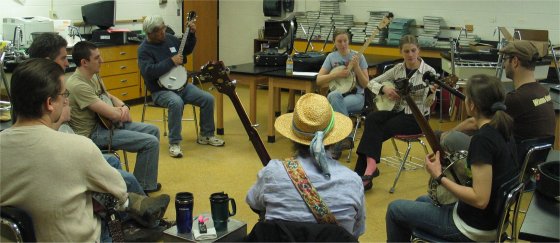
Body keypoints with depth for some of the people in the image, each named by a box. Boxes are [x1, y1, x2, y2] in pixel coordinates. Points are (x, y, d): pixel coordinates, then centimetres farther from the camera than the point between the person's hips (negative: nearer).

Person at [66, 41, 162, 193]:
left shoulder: (93, 76, 4)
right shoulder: (78, 85, -26)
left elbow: (109, 97, 18)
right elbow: (113, 114, -28)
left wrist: (123, 107, -5)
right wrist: (122, 113, -5)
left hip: (103, 122, 10)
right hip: (92, 133, -10)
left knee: (153, 130, 13)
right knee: (151, 142, -16)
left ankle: (147, 182, 22)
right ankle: (141, 189, 1)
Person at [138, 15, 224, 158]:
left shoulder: (170, 39, 9)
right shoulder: (144, 49, -11)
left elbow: (187, 50, 26)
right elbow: (148, 71, -27)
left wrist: (192, 34, 10)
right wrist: (171, 61, -23)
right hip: (161, 91, -7)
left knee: (208, 99, -8)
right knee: (176, 103, -37)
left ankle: (206, 135, 10)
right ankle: (174, 143, -24)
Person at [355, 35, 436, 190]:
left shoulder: (429, 71, -7)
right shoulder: (398, 69, 6)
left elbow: (428, 104, -12)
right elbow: (372, 83, 9)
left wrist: (431, 92, -33)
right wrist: (384, 89, -10)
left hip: (416, 116, -5)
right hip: (398, 110, 5)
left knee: (378, 131, -24)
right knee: (371, 119, -25)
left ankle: (365, 170, -16)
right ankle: (369, 167, -30)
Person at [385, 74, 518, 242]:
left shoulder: (482, 139, -27)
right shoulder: (502, 128, 0)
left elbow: (480, 199, -28)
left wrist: (439, 177, -22)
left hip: (474, 229, -9)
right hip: (493, 218, 9)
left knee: (395, 209, 6)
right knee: (422, 201, 31)